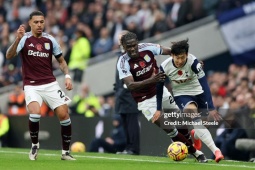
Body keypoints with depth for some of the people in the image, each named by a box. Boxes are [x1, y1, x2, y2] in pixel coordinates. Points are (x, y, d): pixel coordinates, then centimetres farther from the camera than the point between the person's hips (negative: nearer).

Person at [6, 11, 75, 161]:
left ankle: (66, 152, 7)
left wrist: (67, 76, -1)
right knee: (35, 112, -26)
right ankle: (34, 145, 0)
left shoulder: (50, 40, 4)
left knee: (63, 114, -9)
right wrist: (17, 39, -36)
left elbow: (61, 61, 16)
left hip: (50, 84, 3)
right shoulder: (24, 39, -6)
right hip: (31, 85, -3)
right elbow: (9, 56, -21)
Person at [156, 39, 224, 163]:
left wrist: (211, 108, -37)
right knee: (195, 116, -28)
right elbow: (159, 87, -4)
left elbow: (204, 84, -32)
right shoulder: (165, 66, -22)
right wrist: (158, 109, 0)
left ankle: (195, 135, 47)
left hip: (198, 92, 1)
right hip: (181, 95, -1)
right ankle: (215, 151, -34)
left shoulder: (193, 62, -29)